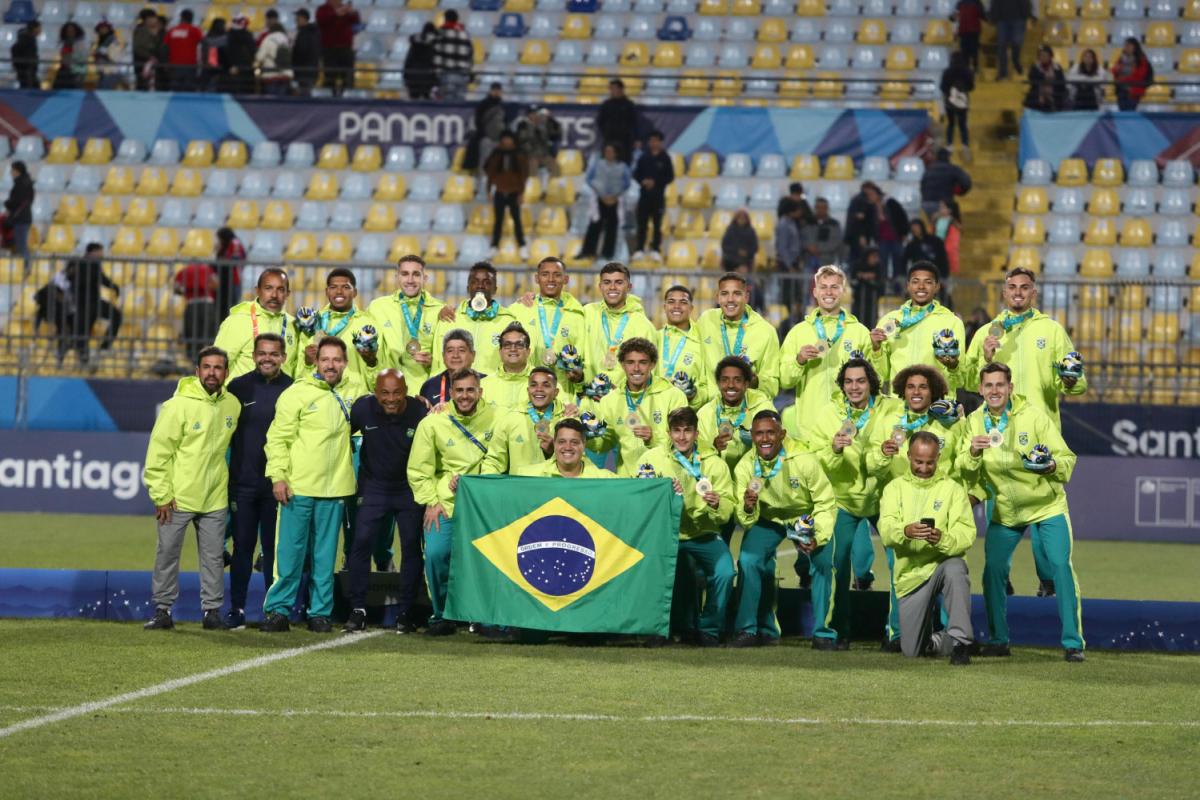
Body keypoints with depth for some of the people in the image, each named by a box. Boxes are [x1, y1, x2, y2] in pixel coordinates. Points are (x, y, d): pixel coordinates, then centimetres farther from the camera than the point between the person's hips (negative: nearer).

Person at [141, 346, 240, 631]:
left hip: (215, 498, 4)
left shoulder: (232, 405, 4)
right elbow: (159, 451, -10)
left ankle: (212, 609, 13)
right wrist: (161, 495, -13)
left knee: (213, 556, 6)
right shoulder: (179, 405, -11)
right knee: (167, 554, 2)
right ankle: (162, 610, 10)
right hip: (178, 497, -4)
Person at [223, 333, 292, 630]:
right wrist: (229, 478, 5)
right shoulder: (238, 387, 4)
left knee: (274, 547, 3)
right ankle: (237, 609, 7)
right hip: (243, 481, 1)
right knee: (243, 546, 3)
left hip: (278, 484, -1)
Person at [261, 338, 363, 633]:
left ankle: (320, 612, 13)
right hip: (298, 487, -3)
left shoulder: (352, 393, 9)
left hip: (335, 489, 3)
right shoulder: (297, 393, -3)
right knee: (290, 551, -2)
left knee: (325, 555, 7)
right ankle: (278, 609, 4)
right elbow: (278, 437, -4)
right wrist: (278, 476, -12)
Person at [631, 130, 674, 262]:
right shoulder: (644, 157, 5)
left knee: (657, 224, 3)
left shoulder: (665, 158, -2)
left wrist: (655, 183, -13)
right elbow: (636, 174, 9)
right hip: (644, 195, 2)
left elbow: (670, 177, -2)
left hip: (658, 196, -2)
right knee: (642, 223, 3)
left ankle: (656, 250, 7)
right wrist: (642, 181, -11)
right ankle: (640, 249, 8)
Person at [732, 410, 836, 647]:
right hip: (767, 519, 2)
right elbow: (745, 521, -13)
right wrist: (747, 509, -38)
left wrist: (818, 538, -33)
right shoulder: (745, 467, -16)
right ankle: (748, 630, -7)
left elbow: (826, 503, -19)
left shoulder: (804, 460, -24)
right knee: (748, 559, -20)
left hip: (805, 517, -2)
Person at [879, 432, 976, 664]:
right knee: (911, 651, -2)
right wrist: (905, 532, -34)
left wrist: (943, 539, -32)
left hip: (944, 563, -2)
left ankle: (960, 641, -32)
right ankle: (936, 641, 34)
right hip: (911, 573, 2)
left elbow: (966, 534, -9)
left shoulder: (952, 489, 3)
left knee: (955, 568, -40)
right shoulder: (895, 488, 8)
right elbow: (886, 530, -10)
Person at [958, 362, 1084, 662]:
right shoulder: (975, 422, -3)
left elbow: (1067, 458, -12)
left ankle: (1073, 643, -7)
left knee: (1061, 566, -13)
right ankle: (998, 640, 14)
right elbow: (967, 474, -6)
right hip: (1005, 509, 3)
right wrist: (973, 451, -27)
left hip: (1047, 504, -3)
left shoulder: (1033, 415, -13)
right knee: (993, 570, -2)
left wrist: (1053, 466, -34)